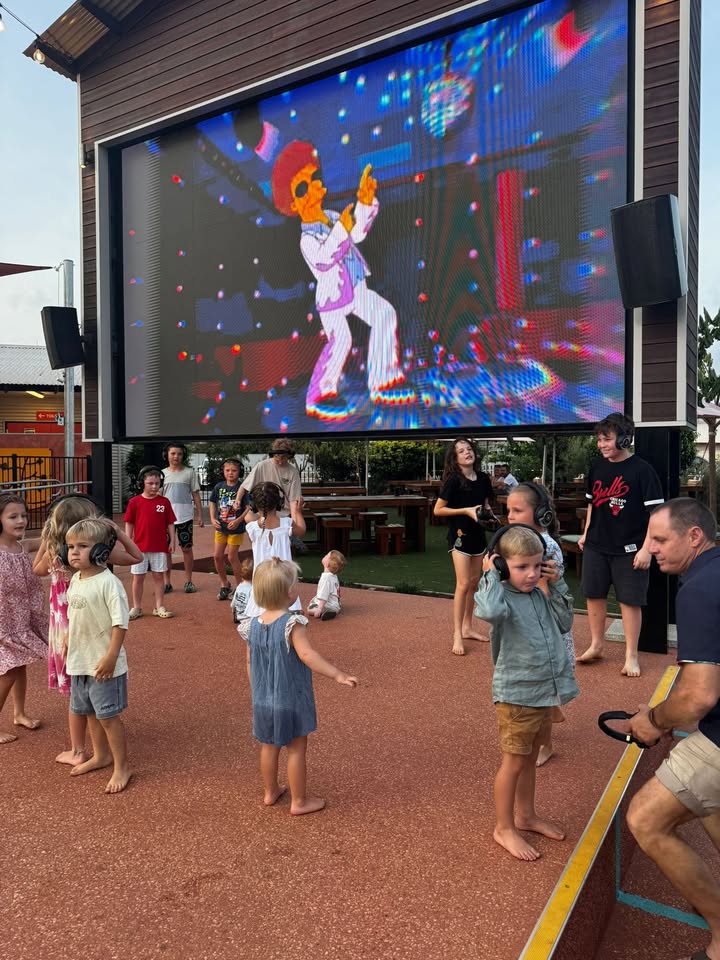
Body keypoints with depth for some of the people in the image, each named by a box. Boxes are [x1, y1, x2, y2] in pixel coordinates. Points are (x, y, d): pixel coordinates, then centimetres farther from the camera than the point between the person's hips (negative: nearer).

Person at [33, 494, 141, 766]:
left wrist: (45, 540, 8)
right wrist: (116, 530, -4)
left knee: (77, 692, 11)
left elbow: (38, 570, 11)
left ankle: (78, 752, 23)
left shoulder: (53, 553, -14)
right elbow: (137, 557, 0)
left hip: (66, 629, 0)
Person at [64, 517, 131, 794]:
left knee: (108, 715, 0)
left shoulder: (109, 582, -21)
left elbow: (120, 622, -22)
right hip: (79, 662, 8)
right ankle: (101, 755, 41)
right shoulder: (75, 580, 4)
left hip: (104, 664, -8)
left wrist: (111, 656, -24)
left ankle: (121, 766, 17)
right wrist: (68, 645, 18)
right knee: (90, 712, 21)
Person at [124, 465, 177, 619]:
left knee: (158, 576, 8)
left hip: (160, 547, 1)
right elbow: (129, 524, 2)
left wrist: (172, 541, 0)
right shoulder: (135, 502, -2)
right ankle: (137, 608, 20)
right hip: (140, 546, 0)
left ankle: (159, 607, 17)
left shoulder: (164, 502, 0)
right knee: (138, 577, 8)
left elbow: (170, 523, 4)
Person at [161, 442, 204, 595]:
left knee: (187, 548, 4)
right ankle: (167, 582, 14)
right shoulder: (162, 473, 7)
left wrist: (200, 515, 0)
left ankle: (188, 581, 14)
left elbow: (195, 494, 4)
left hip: (185, 516, -2)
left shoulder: (189, 472, 2)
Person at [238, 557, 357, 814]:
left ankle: (270, 792, 37)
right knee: (297, 749, 9)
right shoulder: (292, 624, -22)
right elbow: (307, 655, -34)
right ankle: (299, 801, 20)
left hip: (263, 701, 6)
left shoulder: (252, 626, -3)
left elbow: (250, 665, 4)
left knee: (269, 746, 21)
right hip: (291, 700, -6)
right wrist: (337, 674, -35)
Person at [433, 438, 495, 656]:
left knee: (474, 583, 12)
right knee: (463, 584, -11)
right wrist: (466, 510, -19)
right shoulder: (453, 480, -14)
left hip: (478, 534, 6)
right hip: (459, 535, -6)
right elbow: (437, 510, -13)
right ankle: (457, 635, -4)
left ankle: (467, 628, 25)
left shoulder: (483, 478, 3)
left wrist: (487, 511, -4)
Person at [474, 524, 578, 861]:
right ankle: (504, 828, 26)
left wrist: (557, 586, 0)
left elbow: (564, 623, 10)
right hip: (516, 696, -7)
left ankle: (525, 815, 42)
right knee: (514, 762, 8)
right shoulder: (500, 596, -20)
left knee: (530, 758, 23)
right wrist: (489, 575, -28)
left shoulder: (539, 595, 3)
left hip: (546, 693, 7)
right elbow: (490, 611, -43)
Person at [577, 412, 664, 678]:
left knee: (630, 602, 3)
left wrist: (646, 548, -16)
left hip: (628, 549, -5)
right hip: (596, 546, 5)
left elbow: (656, 512, -12)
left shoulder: (642, 470, -12)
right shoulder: (597, 468, 5)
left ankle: (631, 656, 16)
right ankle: (596, 646, 28)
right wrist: (586, 534, 15)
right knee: (594, 596, 11)